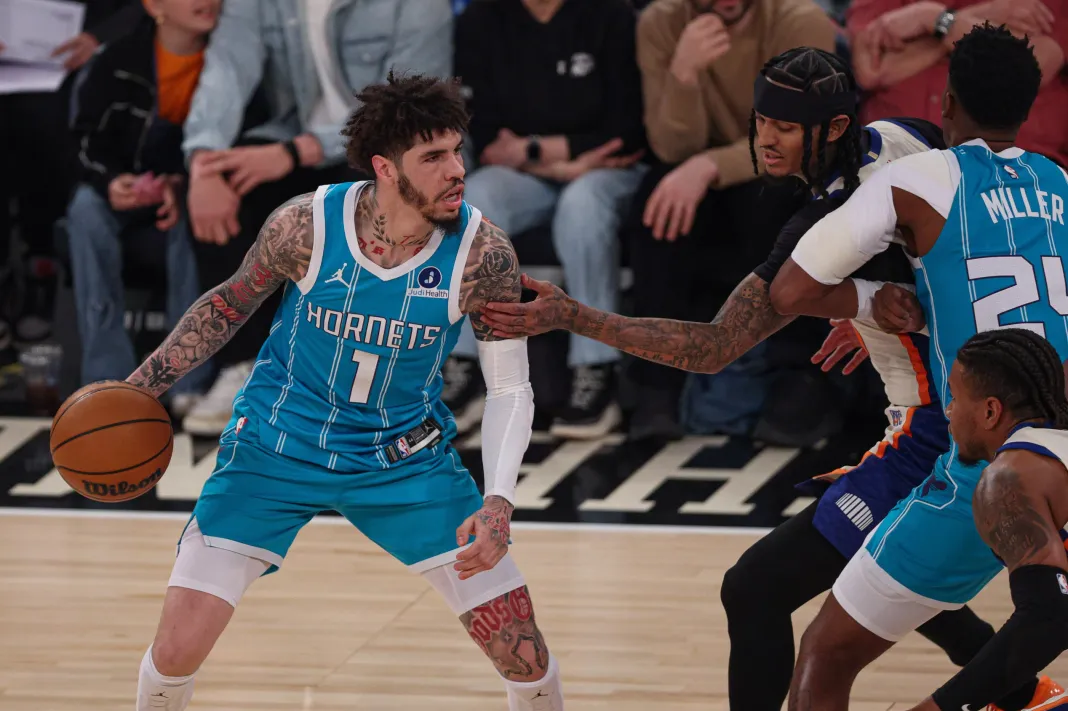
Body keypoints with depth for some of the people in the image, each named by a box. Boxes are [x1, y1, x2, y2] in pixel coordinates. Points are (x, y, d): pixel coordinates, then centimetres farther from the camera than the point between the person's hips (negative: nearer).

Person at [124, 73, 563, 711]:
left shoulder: (482, 253, -21)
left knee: (523, 651, -7)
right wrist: (137, 391, -3)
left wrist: (499, 502, -26)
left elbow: (510, 388, -11)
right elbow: (230, 304, 0)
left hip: (406, 457, 0)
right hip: (277, 444, 0)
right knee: (177, 650, -7)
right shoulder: (307, 225, -21)